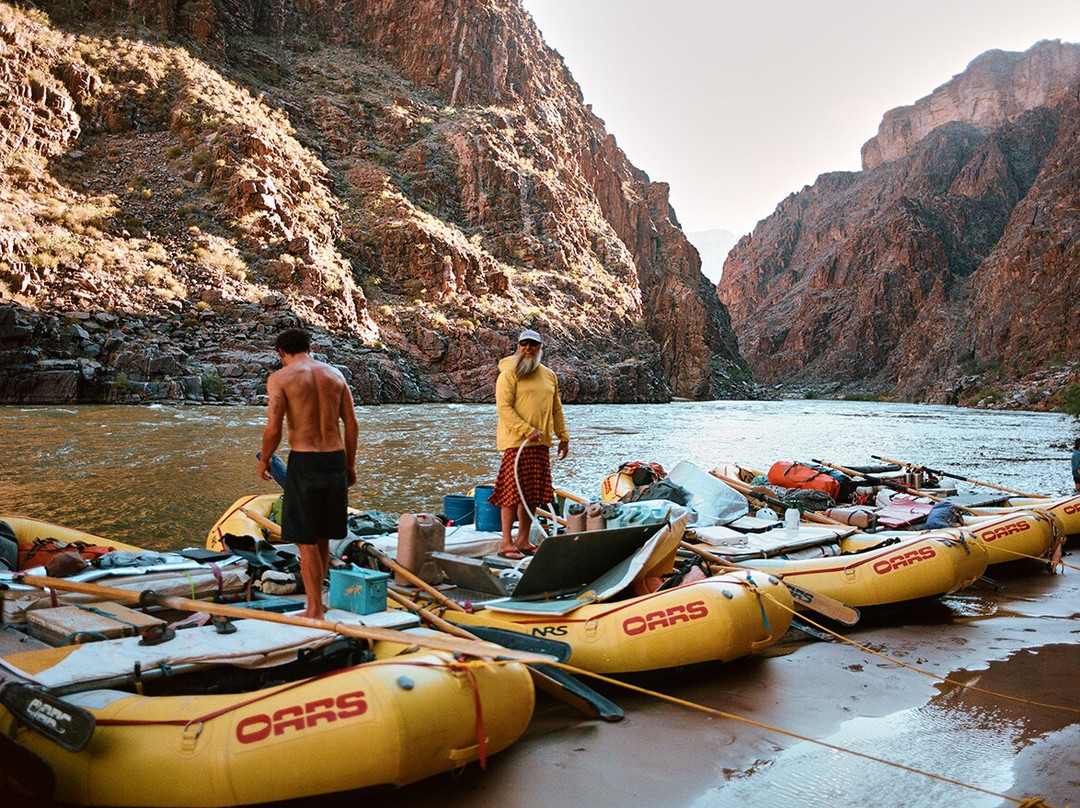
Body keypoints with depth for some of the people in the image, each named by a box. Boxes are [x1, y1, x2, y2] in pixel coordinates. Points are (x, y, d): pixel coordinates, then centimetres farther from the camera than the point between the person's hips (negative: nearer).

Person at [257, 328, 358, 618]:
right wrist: (350, 463, 16)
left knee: (306, 539, 4)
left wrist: (264, 459, 7)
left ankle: (315, 610, 9)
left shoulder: (279, 378, -5)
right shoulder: (335, 374, 8)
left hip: (303, 461, -5)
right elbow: (351, 423, 7)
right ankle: (314, 598, 29)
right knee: (322, 535, 18)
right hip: (335, 458, 5)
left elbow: (273, 428, -11)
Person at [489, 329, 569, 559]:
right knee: (513, 490, -6)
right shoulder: (509, 374, -5)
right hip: (515, 442, -6)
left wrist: (563, 437, 17)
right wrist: (527, 430, -19)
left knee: (533, 493, 8)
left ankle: (523, 540, 18)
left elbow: (556, 409, 23)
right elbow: (503, 407, -13)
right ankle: (506, 543, 2)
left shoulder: (549, 375, 17)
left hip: (541, 444, 7)